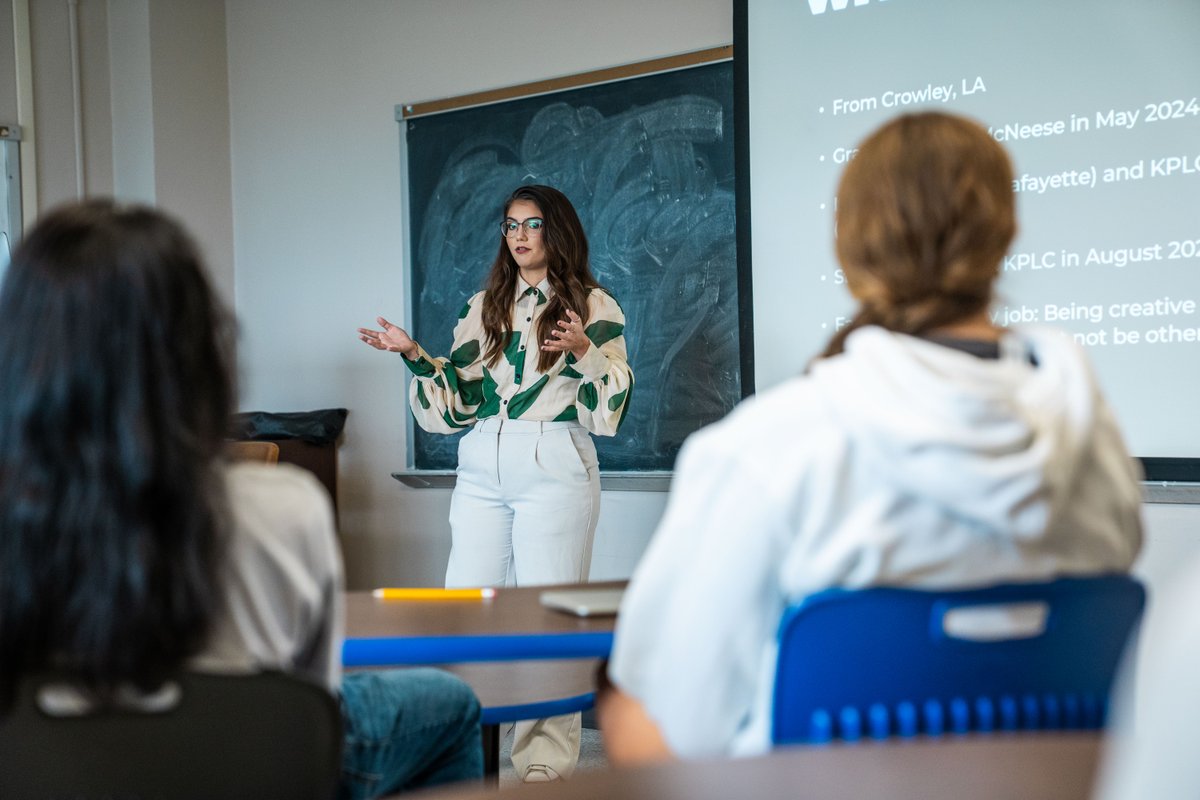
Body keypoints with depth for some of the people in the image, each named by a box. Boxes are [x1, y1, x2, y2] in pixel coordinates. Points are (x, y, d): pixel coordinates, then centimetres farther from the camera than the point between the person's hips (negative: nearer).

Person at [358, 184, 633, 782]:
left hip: (554, 468, -5)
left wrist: (584, 352, -23)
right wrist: (415, 355, 1)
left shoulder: (594, 306, 2)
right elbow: (458, 400, 14)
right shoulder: (484, 307, 16)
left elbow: (612, 404, -6)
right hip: (481, 469, 5)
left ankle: (547, 760, 6)